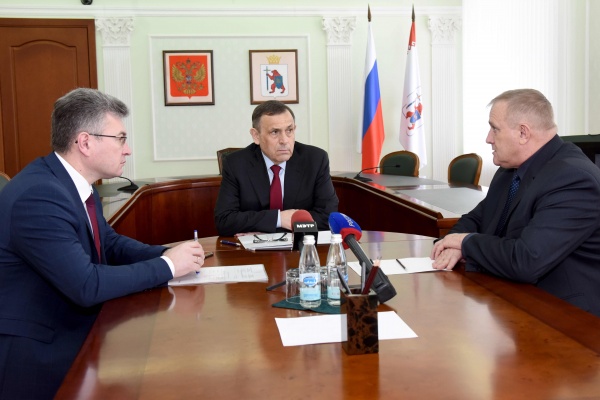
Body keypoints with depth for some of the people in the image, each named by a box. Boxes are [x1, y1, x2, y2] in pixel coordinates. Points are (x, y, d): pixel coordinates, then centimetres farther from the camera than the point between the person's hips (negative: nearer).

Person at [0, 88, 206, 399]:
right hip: (37, 353, -8)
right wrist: (166, 266, -17)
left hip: (71, 329, 9)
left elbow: (110, 243, 14)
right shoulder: (38, 195, -26)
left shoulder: (75, 183, 4)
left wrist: (167, 254, -4)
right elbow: (86, 286, -28)